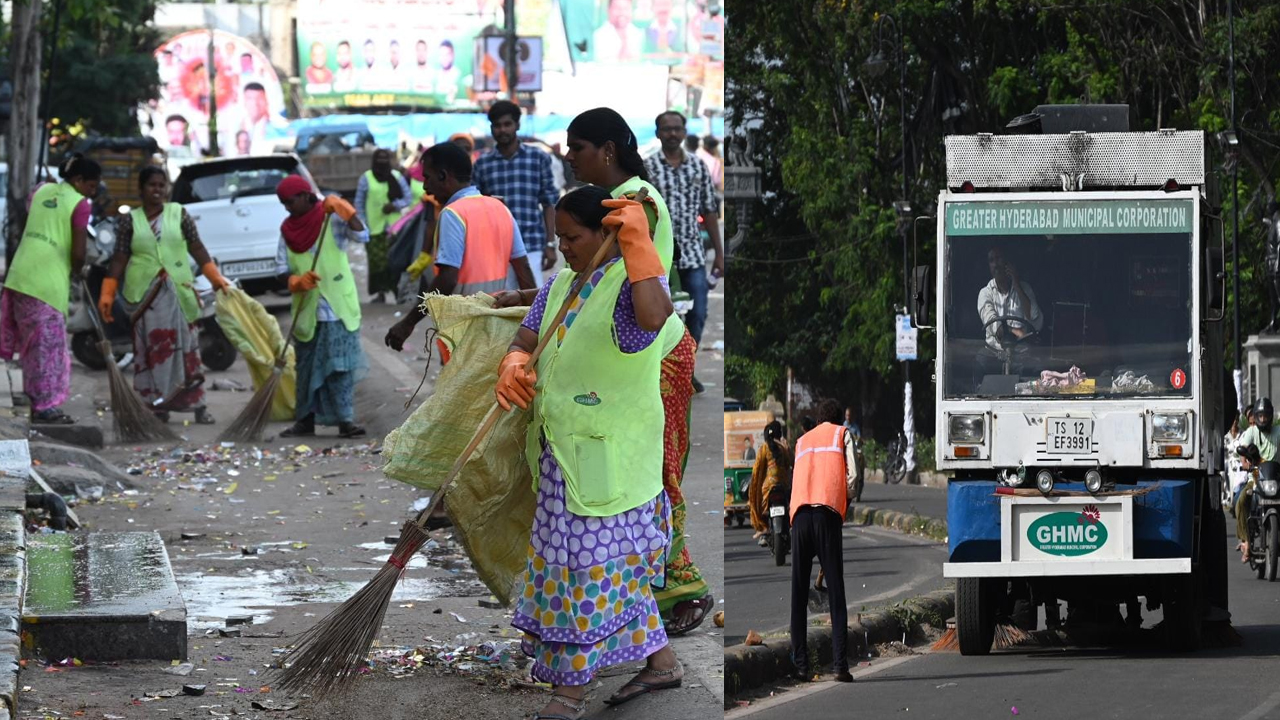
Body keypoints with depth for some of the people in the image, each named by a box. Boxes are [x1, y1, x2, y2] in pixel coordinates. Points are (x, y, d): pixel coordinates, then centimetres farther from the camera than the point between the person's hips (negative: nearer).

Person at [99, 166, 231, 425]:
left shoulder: (179, 214, 8)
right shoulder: (130, 221, 7)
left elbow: (196, 248, 9)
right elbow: (119, 259, 5)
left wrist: (215, 278, 3)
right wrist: (107, 295, 0)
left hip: (178, 291, 0)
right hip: (144, 293, 0)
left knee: (185, 346, 0)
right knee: (151, 348, -3)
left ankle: (198, 405, 2)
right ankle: (158, 406, -2)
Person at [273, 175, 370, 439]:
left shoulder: (331, 219, -4)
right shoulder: (288, 229, 9)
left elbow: (362, 235, -19)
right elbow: (281, 270, 6)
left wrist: (342, 208, -26)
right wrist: (297, 281, -14)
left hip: (337, 308, -4)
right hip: (306, 311, 4)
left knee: (340, 366, -7)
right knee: (307, 366, 8)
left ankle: (345, 420, -8)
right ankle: (306, 420, 14)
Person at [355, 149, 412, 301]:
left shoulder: (397, 177, 10)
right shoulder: (366, 178, 6)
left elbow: (408, 197, 8)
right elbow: (359, 203, 7)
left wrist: (395, 205, -10)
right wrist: (363, 224, -1)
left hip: (394, 226, 1)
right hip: (374, 228, -1)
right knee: (376, 261, -8)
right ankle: (380, 292, -3)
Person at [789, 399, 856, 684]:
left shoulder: (802, 441, 28)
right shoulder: (842, 435, 17)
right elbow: (852, 475, 4)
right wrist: (847, 500, 23)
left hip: (799, 513, 3)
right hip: (827, 512, -3)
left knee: (799, 594, 4)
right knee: (836, 592, -4)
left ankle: (800, 664, -3)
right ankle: (840, 664, -14)